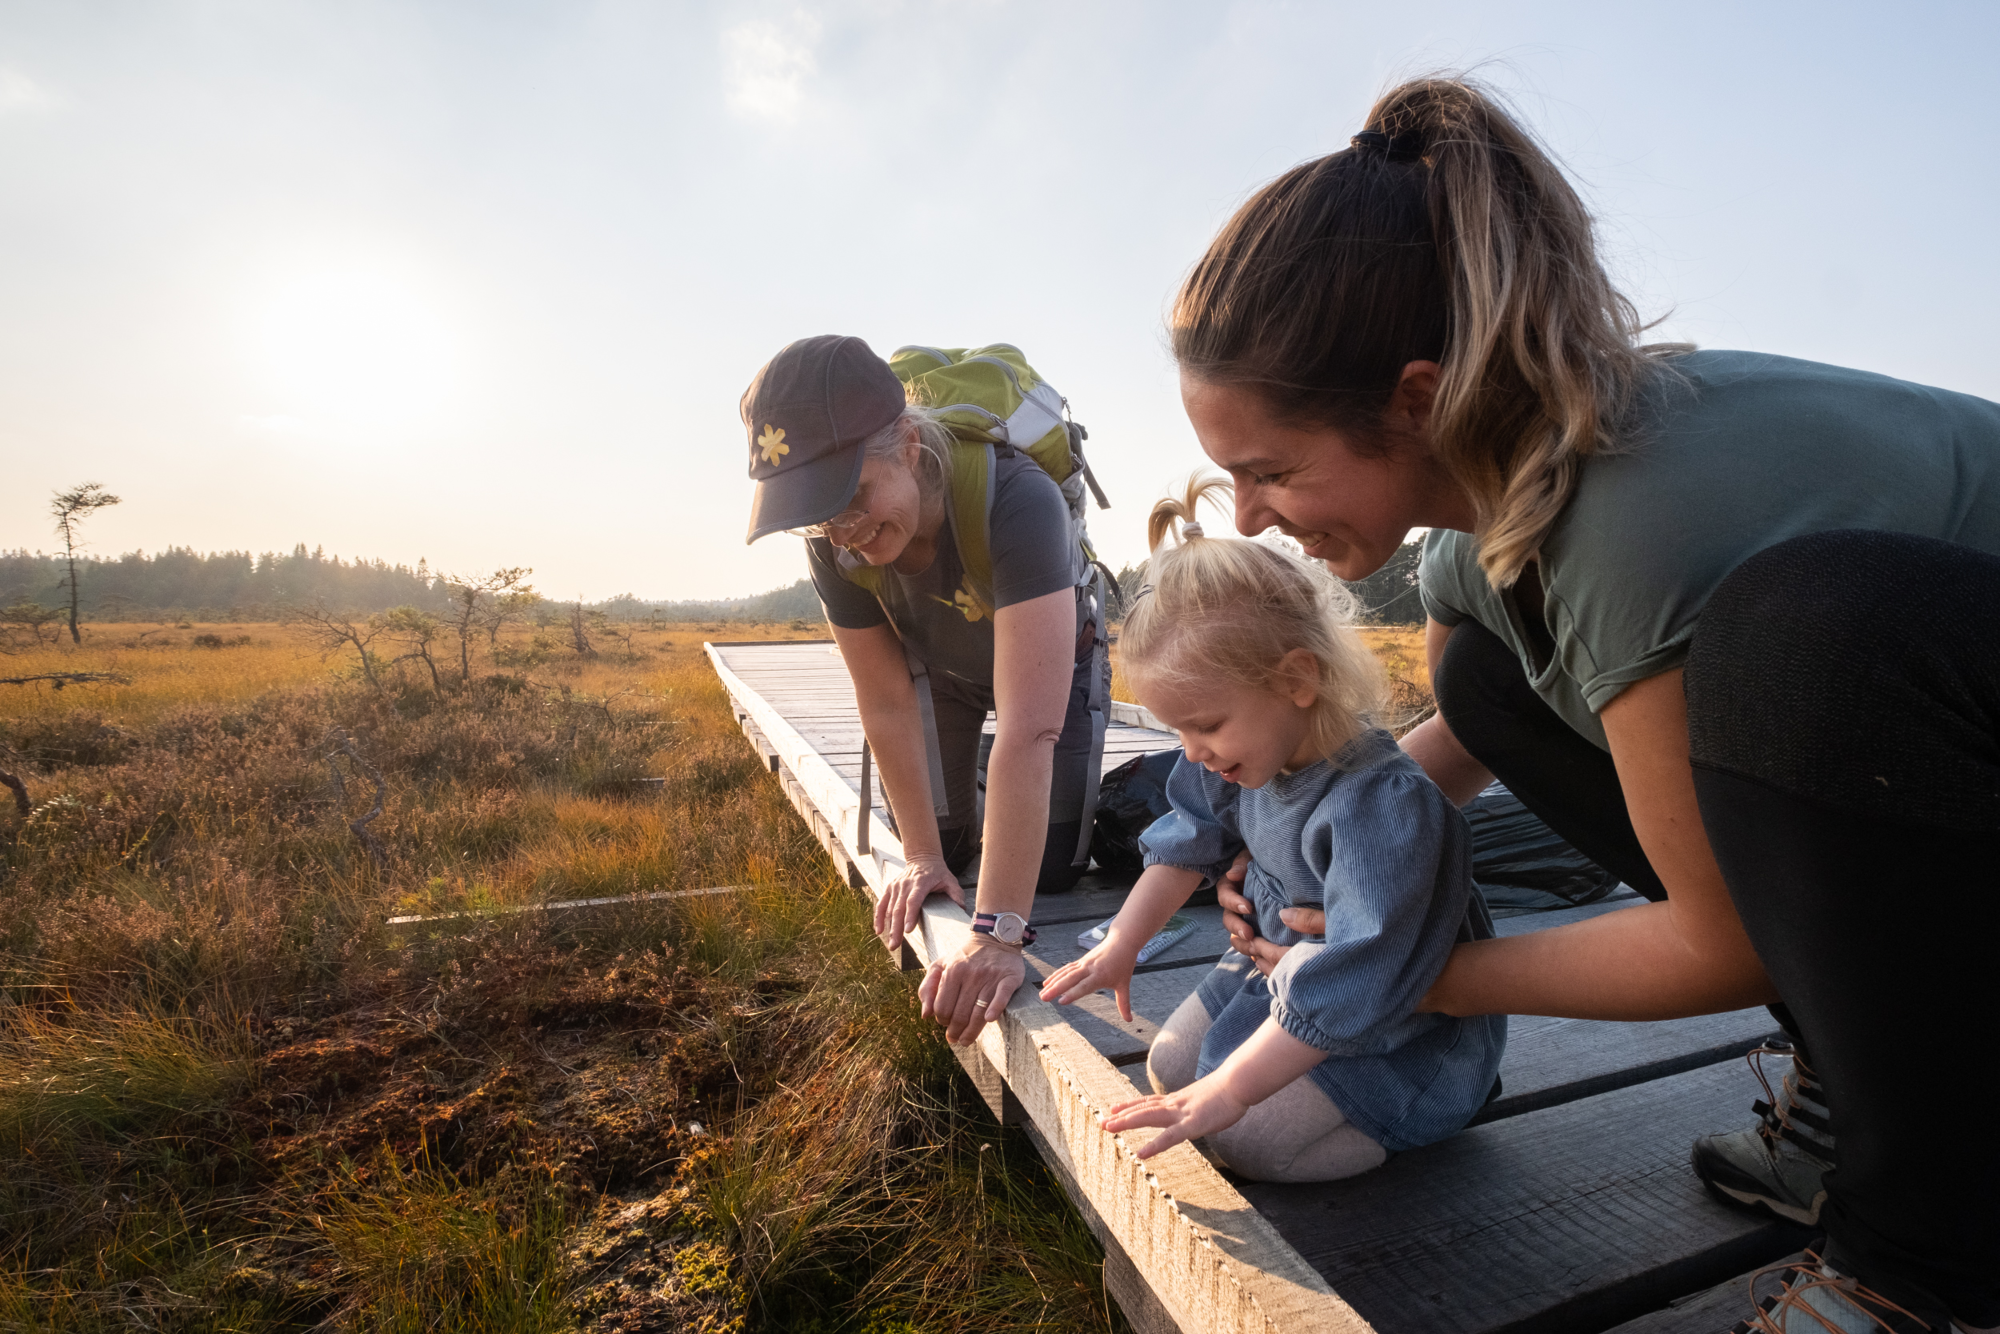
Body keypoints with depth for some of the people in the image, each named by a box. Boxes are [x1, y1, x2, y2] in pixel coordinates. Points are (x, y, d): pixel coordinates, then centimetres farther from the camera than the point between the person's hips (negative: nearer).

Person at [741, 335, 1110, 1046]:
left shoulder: (1018, 502, -44)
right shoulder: (834, 540, -28)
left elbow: (1029, 729, -49)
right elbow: (887, 703, -19)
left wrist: (998, 933, -50)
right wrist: (922, 857, -14)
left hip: (1051, 658, -3)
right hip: (939, 669, 3)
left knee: (1050, 872, -4)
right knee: (944, 850, 1)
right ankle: (963, 820, 35)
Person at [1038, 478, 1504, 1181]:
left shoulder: (1382, 803, -37)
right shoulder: (1239, 754, -12)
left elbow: (1350, 983, -37)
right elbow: (1189, 844, 5)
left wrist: (1228, 1091, -36)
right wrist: (1119, 946, 3)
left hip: (1404, 1020, -7)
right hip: (1284, 961, 8)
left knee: (1250, 1141, -17)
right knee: (1168, 1068, 6)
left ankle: (1443, 1097, 4)